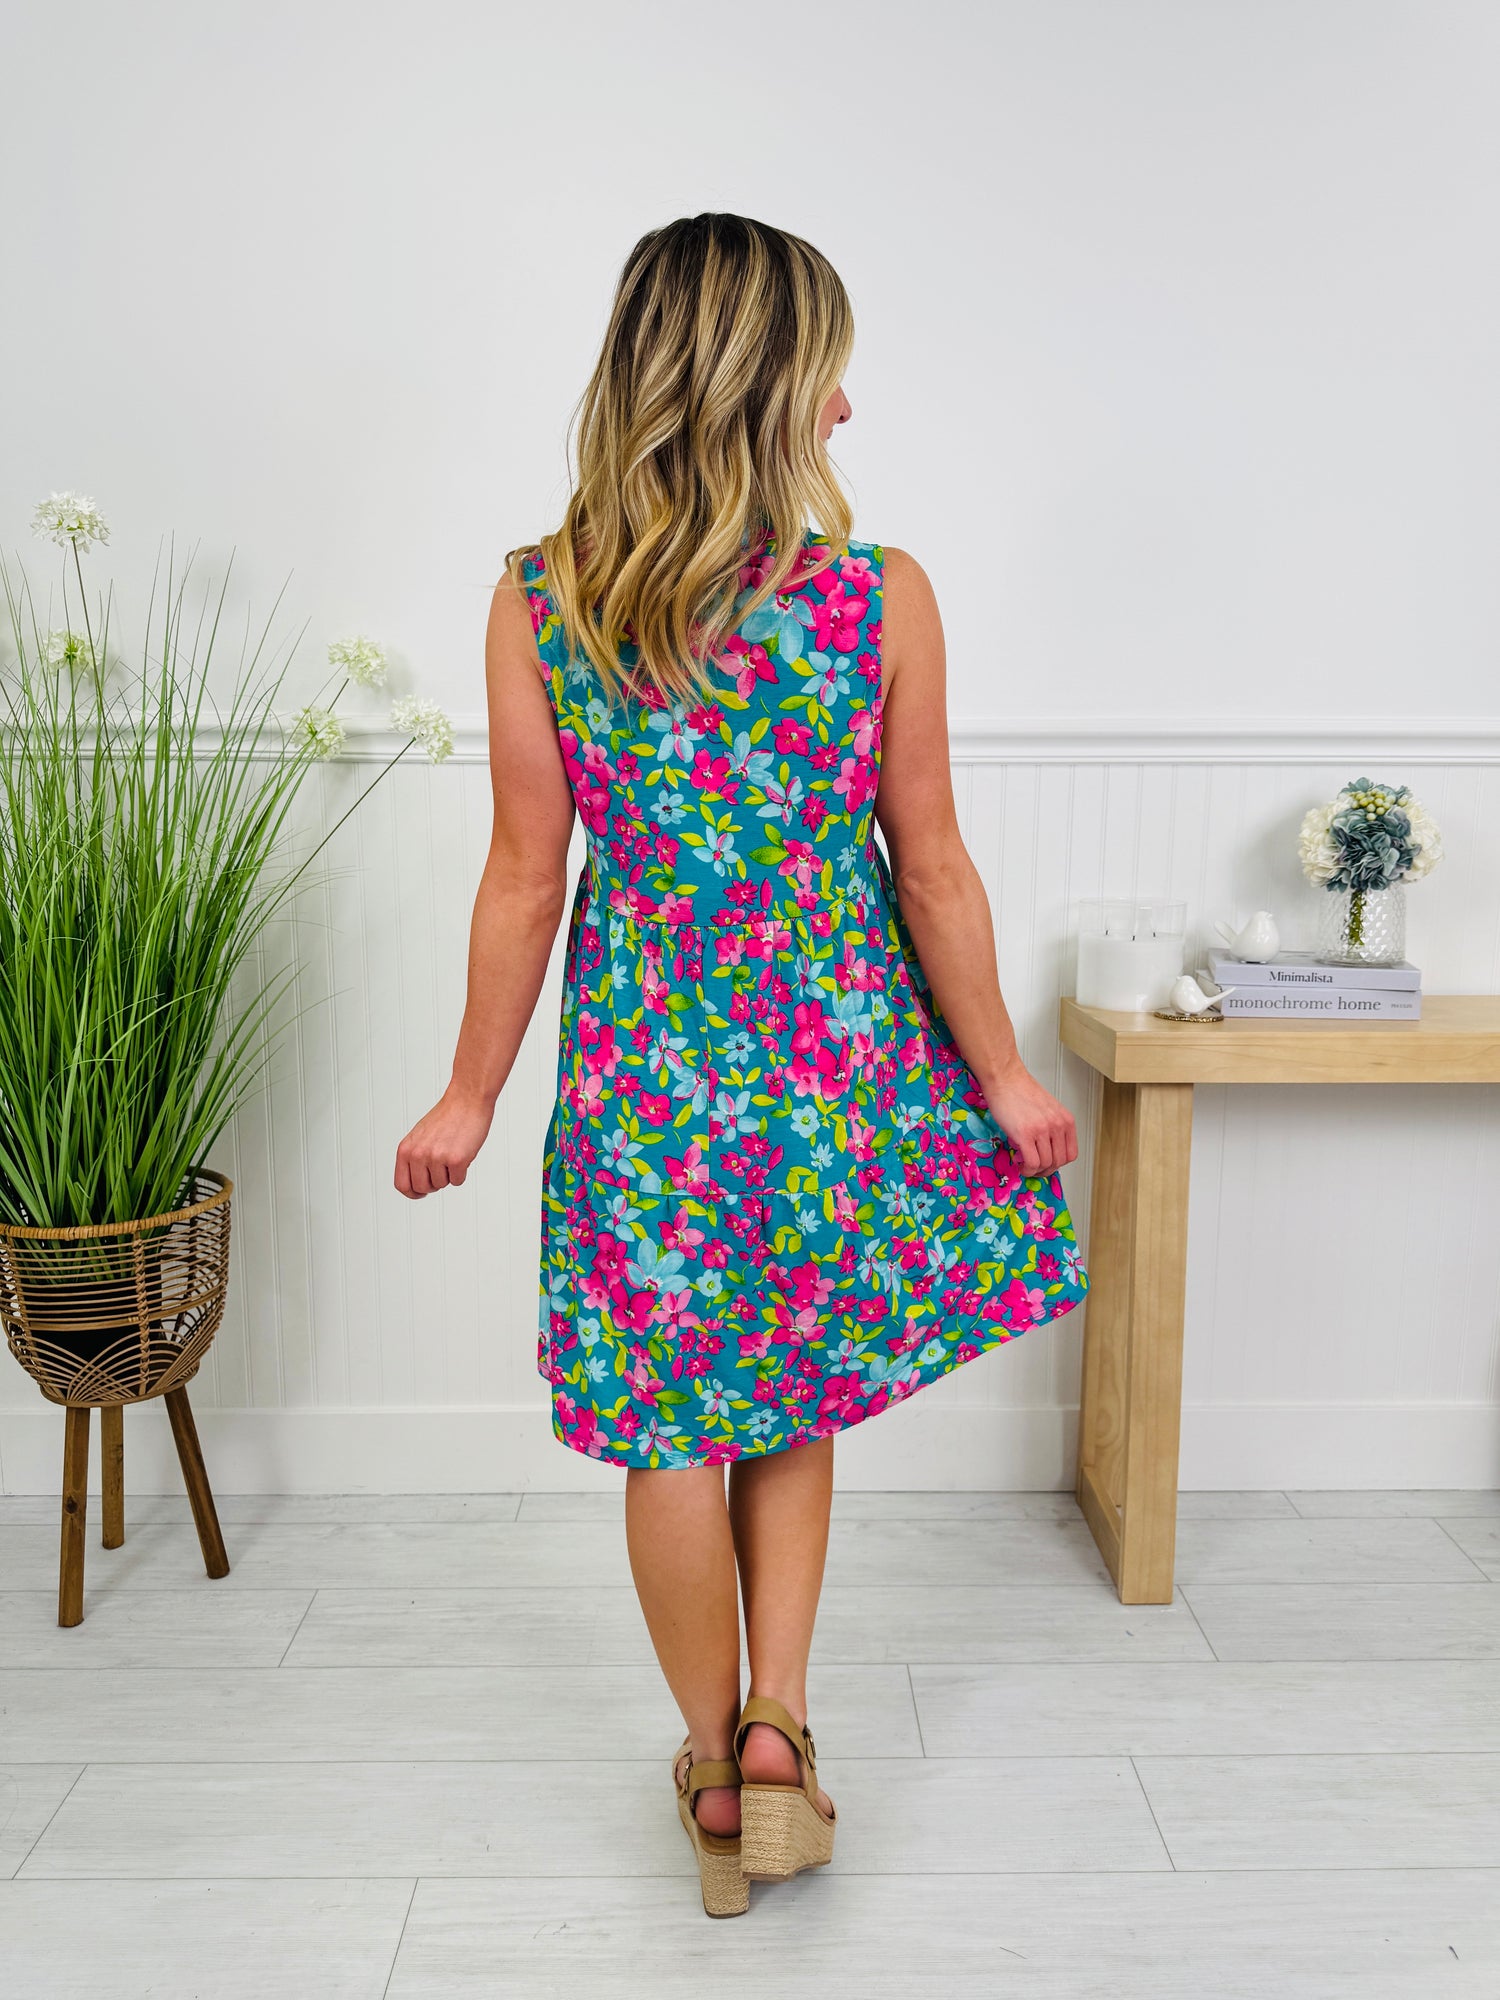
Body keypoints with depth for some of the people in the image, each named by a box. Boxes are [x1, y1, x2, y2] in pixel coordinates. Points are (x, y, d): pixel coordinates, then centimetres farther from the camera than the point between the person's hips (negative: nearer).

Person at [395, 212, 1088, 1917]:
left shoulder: (538, 604, -9)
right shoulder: (882, 601, -12)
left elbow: (526, 879, -6)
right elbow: (933, 873, -6)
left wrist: (472, 1096, 6)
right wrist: (1002, 1077, 7)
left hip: (643, 1059, 0)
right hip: (836, 1053, 0)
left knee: (671, 1426, 15)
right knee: (796, 1398, 22)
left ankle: (714, 1770, 31)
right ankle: (779, 1736, 23)